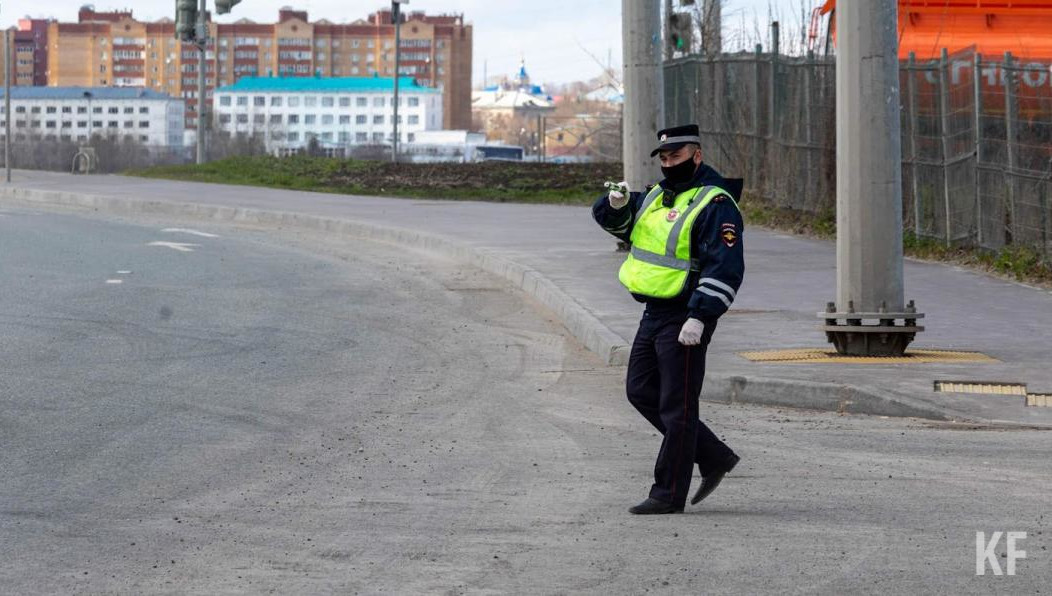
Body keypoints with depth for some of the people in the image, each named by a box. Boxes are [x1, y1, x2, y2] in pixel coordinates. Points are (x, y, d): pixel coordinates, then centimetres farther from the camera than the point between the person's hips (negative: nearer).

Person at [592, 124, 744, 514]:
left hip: (685, 320, -10)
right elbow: (617, 224, 21)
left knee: (676, 407, -3)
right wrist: (617, 205, -3)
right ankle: (714, 458, 22)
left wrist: (699, 317, -26)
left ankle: (669, 493, 4)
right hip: (655, 313, 10)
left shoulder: (714, 204, -14)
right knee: (641, 391, 14)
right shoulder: (657, 195, 14)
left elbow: (725, 269, -20)